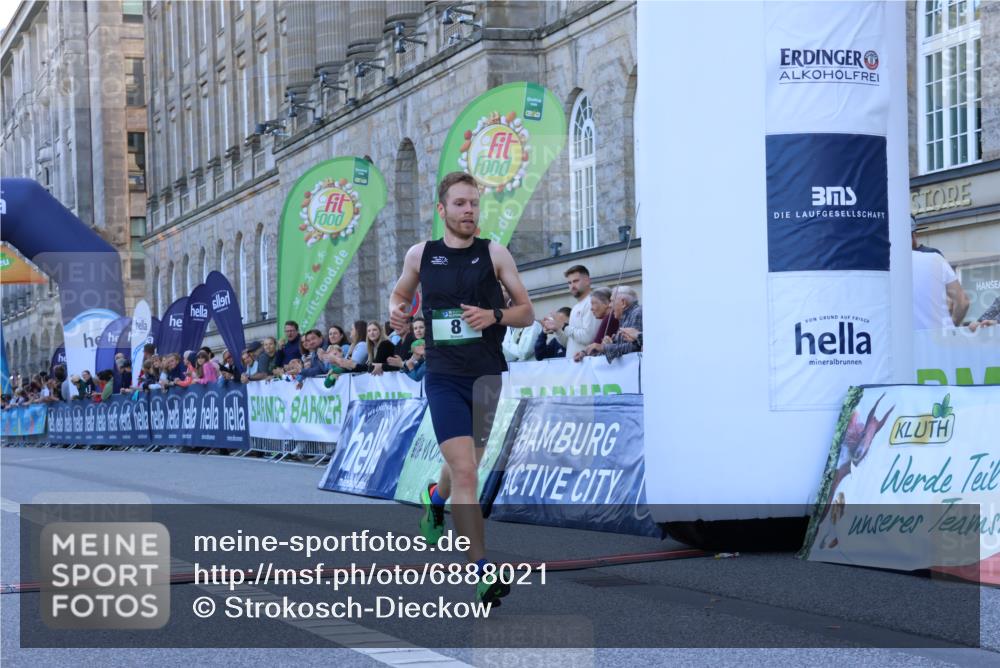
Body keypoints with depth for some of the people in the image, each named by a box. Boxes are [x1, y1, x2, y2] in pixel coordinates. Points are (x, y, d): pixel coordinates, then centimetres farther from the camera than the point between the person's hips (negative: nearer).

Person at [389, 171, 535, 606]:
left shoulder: (494, 254, 1)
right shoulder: (420, 255, 4)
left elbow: (527, 312, 4)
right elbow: (400, 293, 23)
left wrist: (494, 316, -15)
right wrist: (396, 309, 0)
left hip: (489, 375, 2)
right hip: (444, 378, -2)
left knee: (464, 465, 18)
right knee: (465, 472, -16)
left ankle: (436, 497, 56)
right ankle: (483, 573, -14)